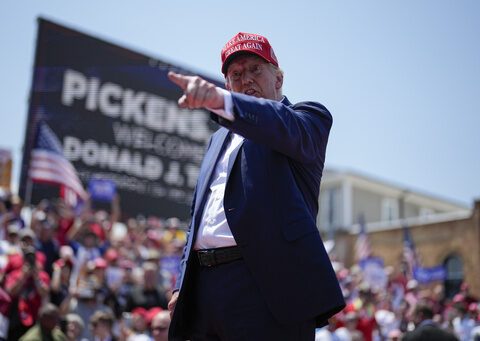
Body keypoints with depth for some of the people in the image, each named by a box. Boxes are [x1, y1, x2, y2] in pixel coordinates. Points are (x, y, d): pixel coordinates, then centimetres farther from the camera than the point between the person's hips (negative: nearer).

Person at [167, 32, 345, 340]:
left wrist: (219, 100, -35)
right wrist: (182, 286, 14)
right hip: (204, 286, 6)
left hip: (266, 285, -6)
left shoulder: (310, 116, 7)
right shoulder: (220, 138, 27)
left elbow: (286, 127, -18)